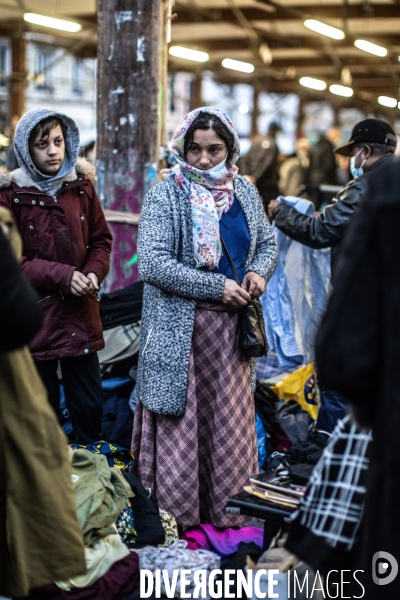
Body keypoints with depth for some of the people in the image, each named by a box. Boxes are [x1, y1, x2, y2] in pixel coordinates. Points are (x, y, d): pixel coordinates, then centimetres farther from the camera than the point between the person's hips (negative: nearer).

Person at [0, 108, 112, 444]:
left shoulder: (81, 187, 6)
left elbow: (101, 240, 11)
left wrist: (94, 273, -9)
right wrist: (62, 276, -18)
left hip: (81, 315, 3)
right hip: (34, 316, -3)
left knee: (89, 405, 10)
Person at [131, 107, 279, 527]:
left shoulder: (244, 192, 9)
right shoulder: (165, 195, -8)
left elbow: (267, 241, 21)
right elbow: (152, 263, -18)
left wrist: (259, 272, -3)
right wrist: (218, 288, -19)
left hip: (231, 327, 5)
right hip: (180, 328, -5)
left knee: (230, 418, 11)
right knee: (179, 419, 1)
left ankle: (225, 508, 24)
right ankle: (174, 517, 14)